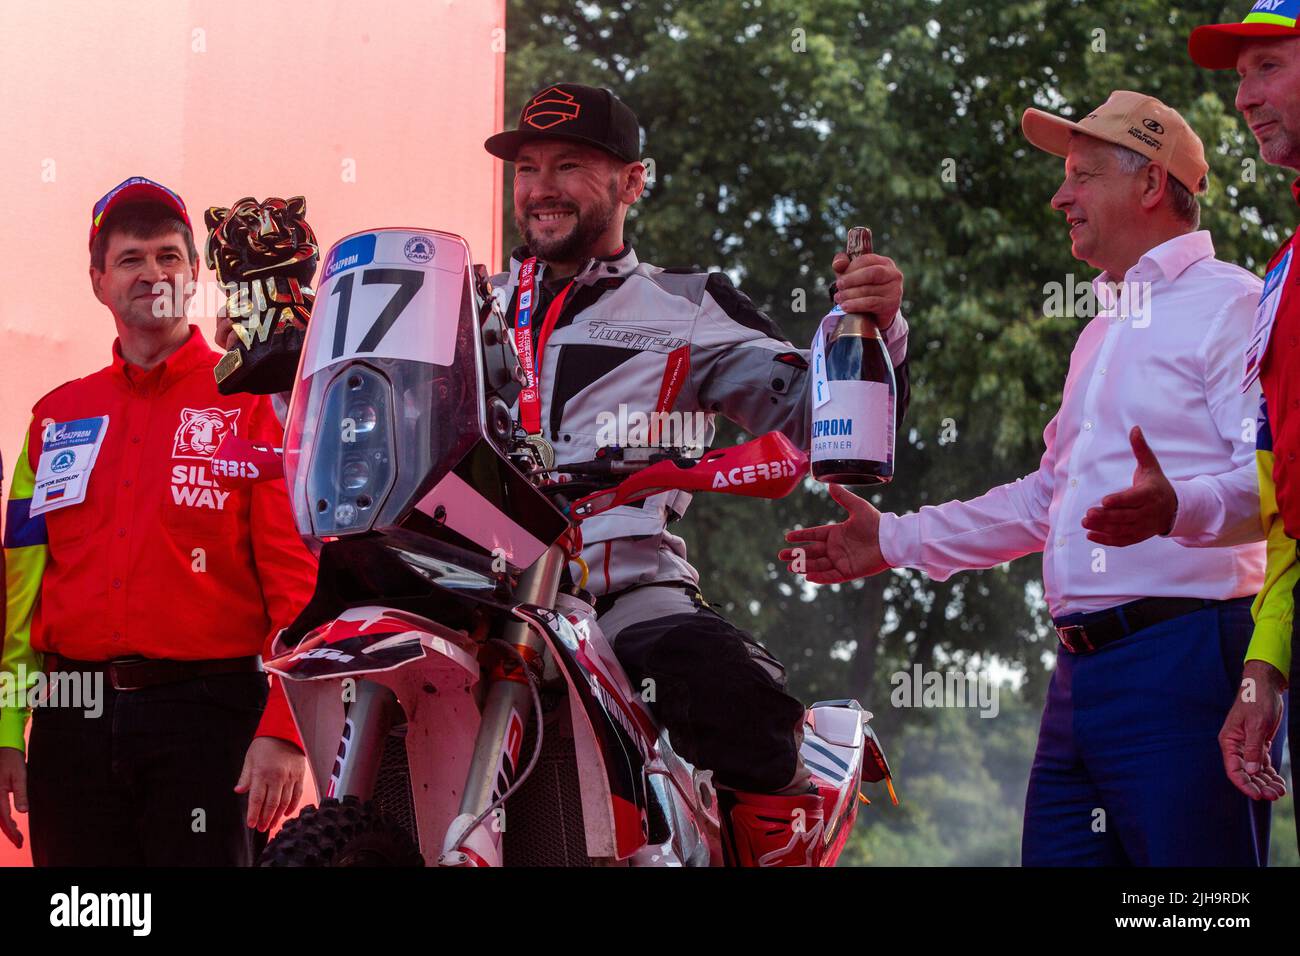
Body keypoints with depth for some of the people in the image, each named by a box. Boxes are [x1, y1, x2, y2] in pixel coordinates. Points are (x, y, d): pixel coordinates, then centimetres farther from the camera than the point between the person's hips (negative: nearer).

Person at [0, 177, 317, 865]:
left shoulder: (253, 404, 2)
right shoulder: (57, 417, 15)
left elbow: (298, 577, -5)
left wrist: (282, 728, -16)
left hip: (203, 711, -4)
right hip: (72, 723, 4)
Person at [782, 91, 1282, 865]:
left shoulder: (1233, 306, -4)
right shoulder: (1103, 333, 27)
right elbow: (1047, 498, 33)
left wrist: (1177, 507, -36)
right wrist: (895, 541, 30)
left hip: (1182, 657, -9)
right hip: (1082, 670, 9)